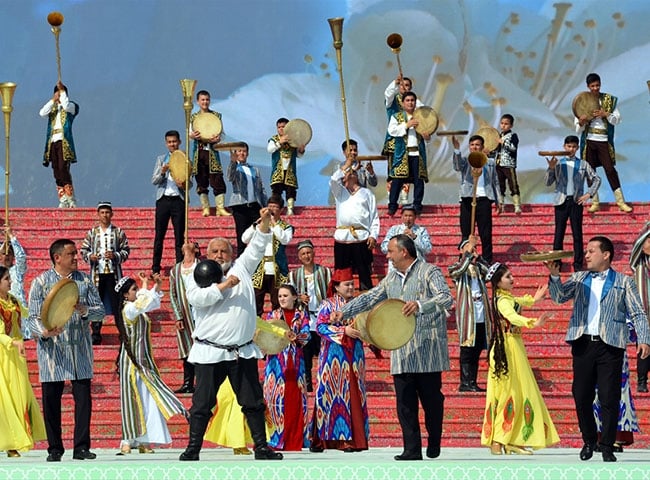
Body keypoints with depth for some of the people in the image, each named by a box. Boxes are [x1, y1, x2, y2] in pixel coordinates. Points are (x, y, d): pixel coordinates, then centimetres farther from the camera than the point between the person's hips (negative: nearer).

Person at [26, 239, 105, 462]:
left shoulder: (85, 280, 9)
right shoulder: (41, 282, 1)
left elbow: (100, 311, 6)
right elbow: (33, 317, -3)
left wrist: (83, 309, -14)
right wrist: (44, 332, -23)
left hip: (80, 348, 2)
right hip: (52, 348, -2)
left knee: (83, 396, -2)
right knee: (51, 399, 0)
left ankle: (82, 447, 4)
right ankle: (54, 448, 10)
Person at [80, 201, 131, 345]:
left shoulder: (118, 232, 5)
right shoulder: (92, 232, 7)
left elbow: (126, 250, 4)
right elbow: (83, 250, 9)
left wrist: (115, 256, -13)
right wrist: (90, 256, -11)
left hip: (113, 273, -1)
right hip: (97, 273, 1)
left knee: (117, 304, 1)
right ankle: (96, 334, 8)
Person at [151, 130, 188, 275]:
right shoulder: (161, 159, 12)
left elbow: (189, 183, 5)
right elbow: (154, 181, 6)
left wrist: (184, 186, -18)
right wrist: (162, 172, -14)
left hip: (178, 199, -1)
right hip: (163, 199, 1)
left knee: (179, 235, -1)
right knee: (159, 235, 2)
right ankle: (155, 269, 6)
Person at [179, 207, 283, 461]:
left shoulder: (241, 268, 14)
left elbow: (257, 247, 7)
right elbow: (195, 298, -12)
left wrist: (265, 222, -8)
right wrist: (223, 286, -15)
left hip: (243, 351, 3)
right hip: (210, 352, -3)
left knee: (253, 402, 5)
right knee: (202, 403, 0)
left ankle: (261, 447, 9)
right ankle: (193, 448, 5)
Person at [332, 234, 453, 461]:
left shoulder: (429, 272, -3)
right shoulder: (391, 279, 18)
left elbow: (446, 298, -16)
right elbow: (369, 298, 23)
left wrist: (420, 305, -32)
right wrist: (343, 311, 13)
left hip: (427, 350, -6)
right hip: (402, 355, 6)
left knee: (431, 398, 1)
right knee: (405, 402, 0)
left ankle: (434, 445, 18)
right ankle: (412, 450, 0)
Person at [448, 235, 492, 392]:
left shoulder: (479, 267, 15)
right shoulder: (456, 267, 3)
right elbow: (460, 269, -20)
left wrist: (477, 257, -8)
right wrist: (469, 253, -23)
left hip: (481, 317, 5)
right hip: (467, 316, -5)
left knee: (477, 350, 6)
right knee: (467, 350, -6)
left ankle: (473, 382, 11)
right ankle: (465, 383, -4)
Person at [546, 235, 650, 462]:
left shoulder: (624, 282, 9)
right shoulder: (579, 279, 16)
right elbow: (559, 297, 2)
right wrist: (554, 276, -15)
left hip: (610, 346, -3)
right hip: (583, 344, 3)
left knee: (609, 398, -3)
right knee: (581, 396, 3)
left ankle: (607, 446, 5)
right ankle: (588, 441, 19)